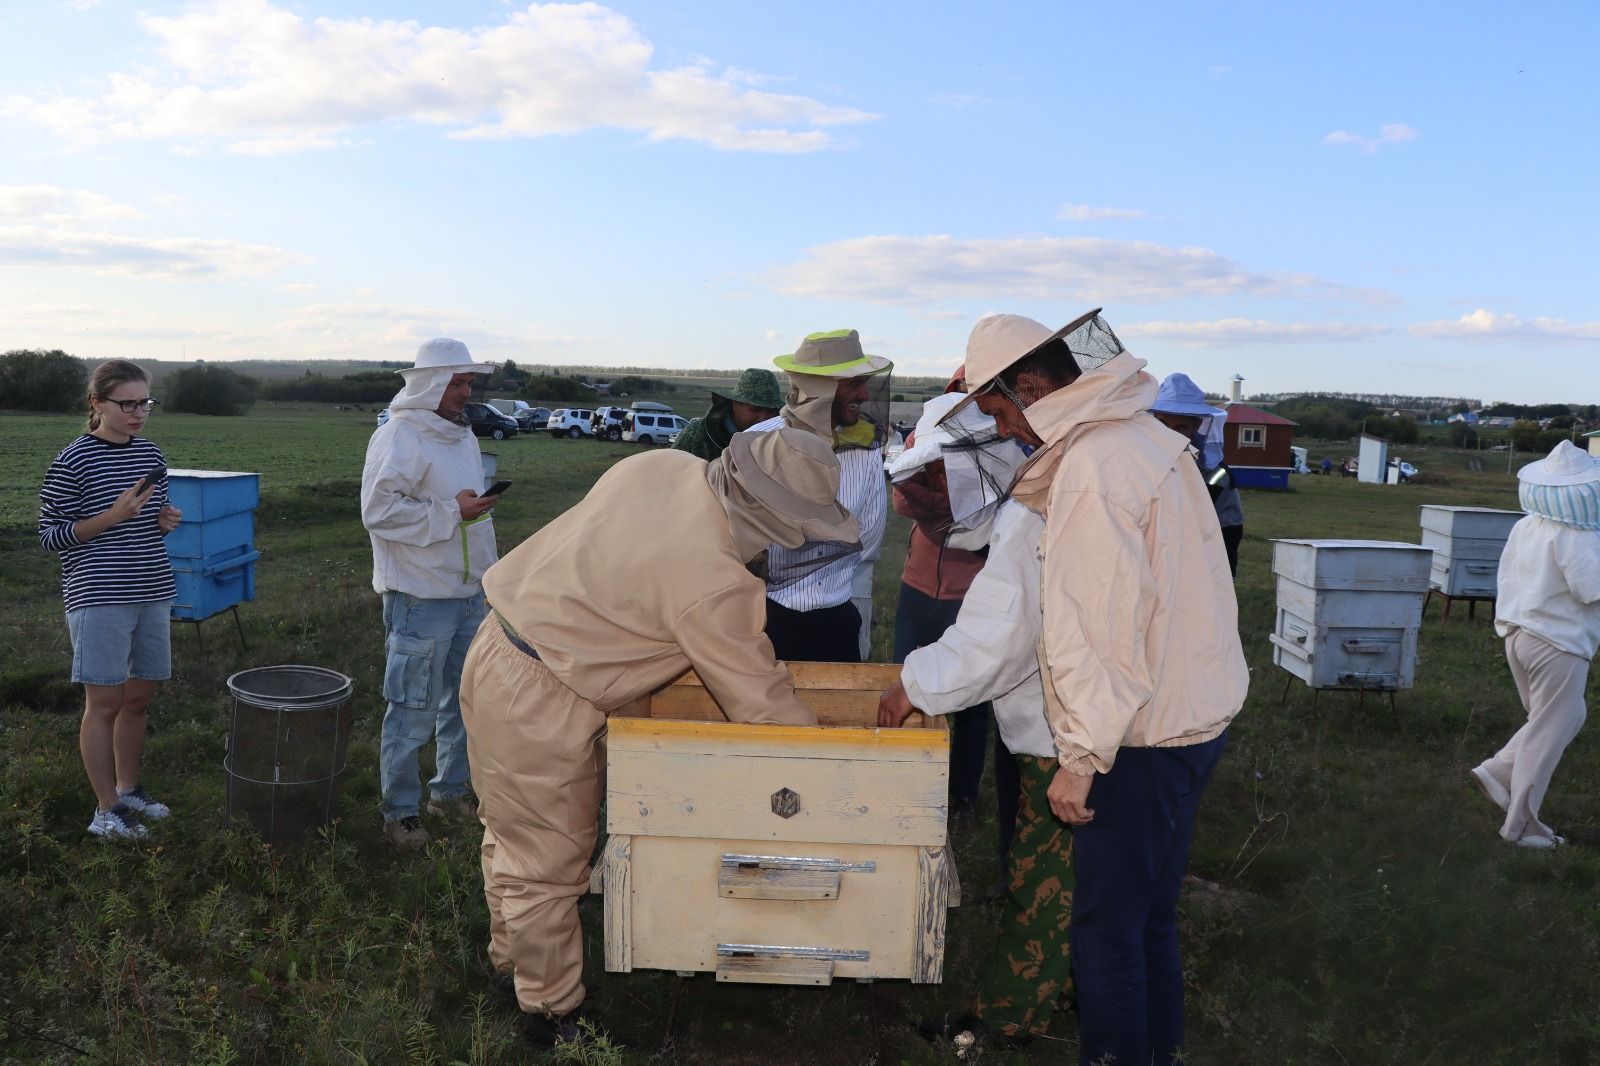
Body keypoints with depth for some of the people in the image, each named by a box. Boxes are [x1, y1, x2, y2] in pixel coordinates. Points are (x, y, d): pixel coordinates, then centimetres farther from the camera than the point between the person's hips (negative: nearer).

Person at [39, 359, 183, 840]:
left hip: (152, 592, 6)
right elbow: (50, 534, -8)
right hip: (98, 598, -6)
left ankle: (128, 789, 30)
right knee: (104, 701, 1)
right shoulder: (72, 462, -10)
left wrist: (166, 521, -1)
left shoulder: (151, 456, 8)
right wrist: (112, 517, -19)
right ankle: (107, 809, 12)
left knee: (138, 697, 14)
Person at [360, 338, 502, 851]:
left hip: (468, 592, 9)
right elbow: (378, 511, -22)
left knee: (463, 699, 16)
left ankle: (450, 790, 31)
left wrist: (490, 574, 22)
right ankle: (400, 811, 11)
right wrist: (452, 512, -21)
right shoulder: (399, 437, -13)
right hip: (421, 597, -8)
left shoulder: (462, 434, 15)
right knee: (413, 711, -2)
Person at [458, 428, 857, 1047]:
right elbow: (763, 704, -18)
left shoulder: (662, 464, -5)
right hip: (539, 705, -10)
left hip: (499, 649, 10)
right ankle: (552, 1014, 27)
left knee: (513, 830, 27)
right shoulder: (713, 580, -28)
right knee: (549, 869, 8)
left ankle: (511, 958, 49)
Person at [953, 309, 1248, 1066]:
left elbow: (1099, 631, -24)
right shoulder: (1145, 435, 9)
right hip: (1195, 711, 10)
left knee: (1108, 921, 4)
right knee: (1150, 911, 22)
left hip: (1145, 733, -10)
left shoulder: (1093, 466, -21)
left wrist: (1080, 757, -20)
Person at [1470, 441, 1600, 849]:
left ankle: (1498, 772, 16)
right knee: (1548, 733, 4)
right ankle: (1520, 824, 11)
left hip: (1519, 635, 8)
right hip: (1558, 645, -8)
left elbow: (1511, 578, 12)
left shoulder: (1525, 526, 4)